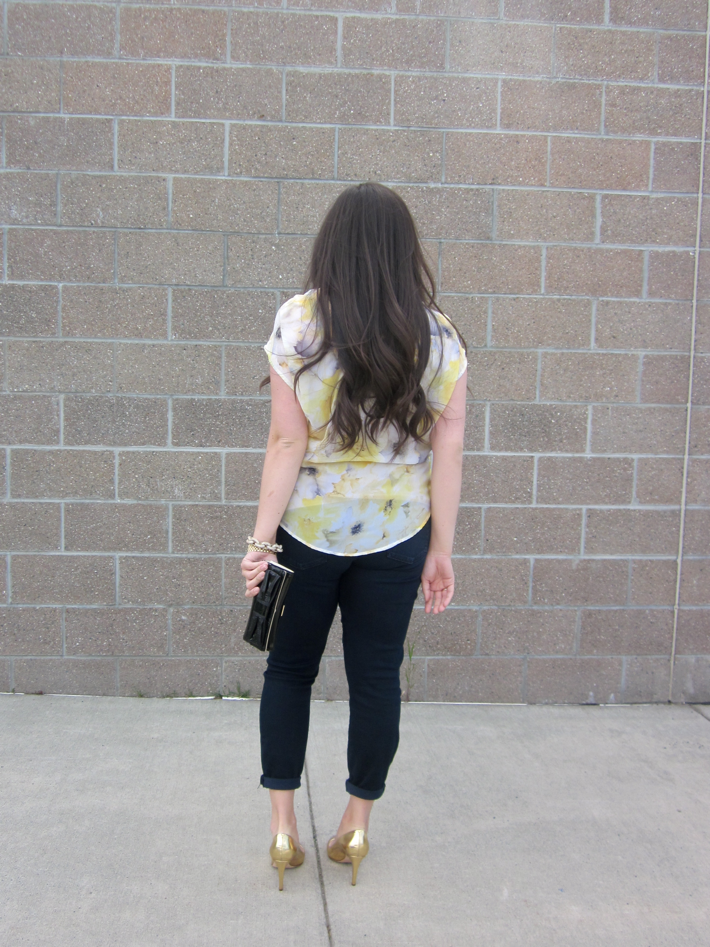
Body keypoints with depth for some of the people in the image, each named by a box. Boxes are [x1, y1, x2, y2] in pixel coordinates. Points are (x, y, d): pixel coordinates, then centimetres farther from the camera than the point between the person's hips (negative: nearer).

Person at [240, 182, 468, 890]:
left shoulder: (298, 322, -10)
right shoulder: (438, 336, -4)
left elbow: (287, 442, -13)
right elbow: (447, 452, -4)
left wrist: (261, 540, -7)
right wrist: (442, 550, 3)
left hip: (307, 528, -1)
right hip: (396, 535, 2)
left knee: (289, 670, 16)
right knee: (377, 676, 14)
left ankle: (282, 826, 23)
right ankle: (357, 826, 29)